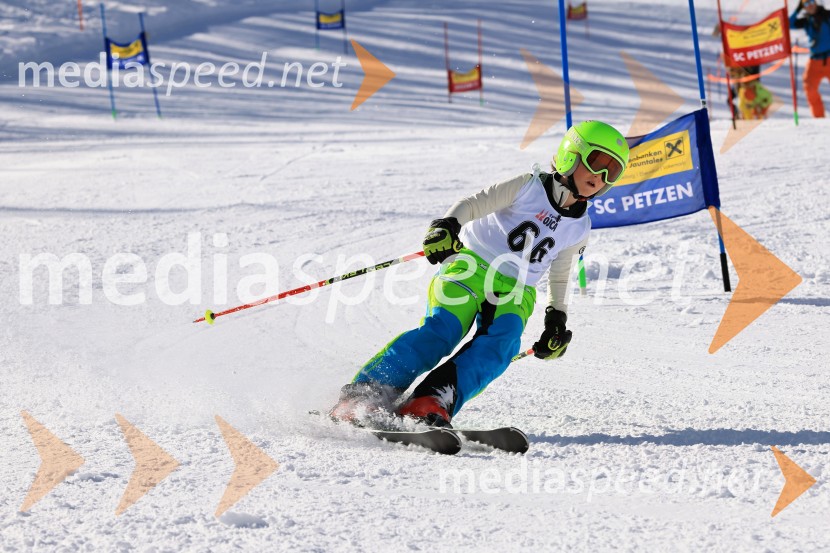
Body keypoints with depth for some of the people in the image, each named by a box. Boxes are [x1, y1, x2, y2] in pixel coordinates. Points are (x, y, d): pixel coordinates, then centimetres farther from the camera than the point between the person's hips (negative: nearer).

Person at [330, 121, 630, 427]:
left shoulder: (579, 228, 14)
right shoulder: (529, 186, -1)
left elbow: (559, 278, 28)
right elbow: (473, 204, -9)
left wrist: (557, 320, 21)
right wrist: (446, 227, -28)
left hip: (514, 294, 4)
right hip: (471, 268, -4)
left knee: (501, 343, -28)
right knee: (441, 331, -27)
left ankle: (434, 402, -43)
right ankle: (362, 394, -27)